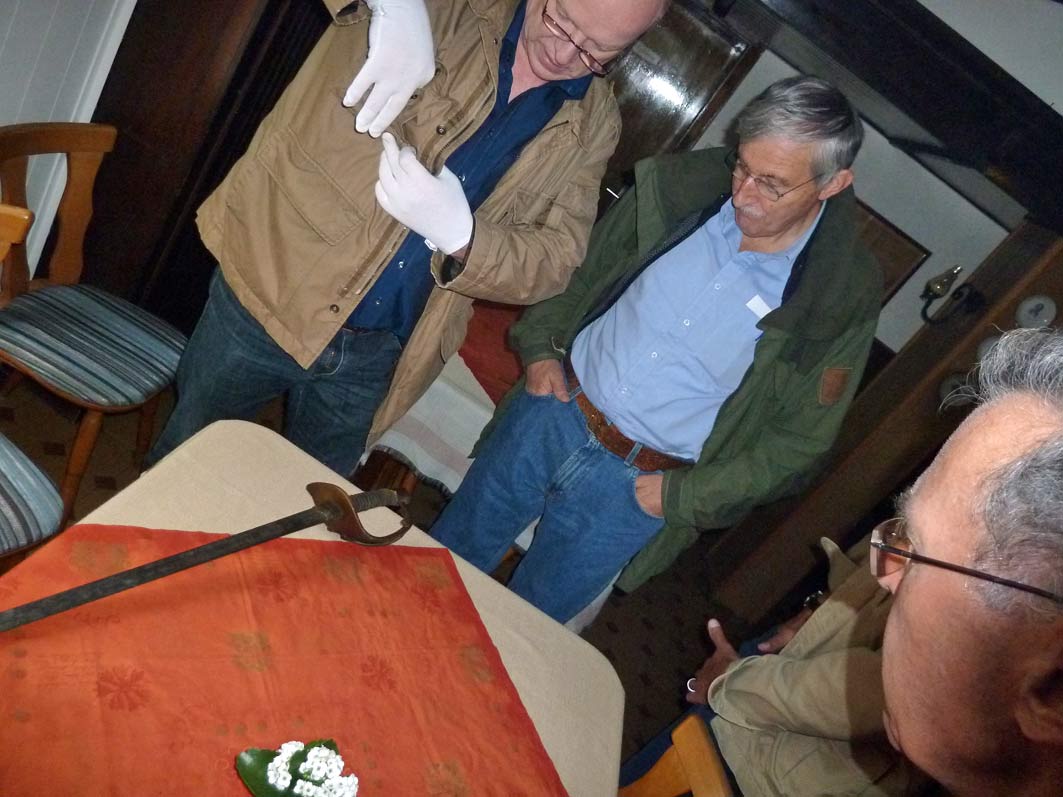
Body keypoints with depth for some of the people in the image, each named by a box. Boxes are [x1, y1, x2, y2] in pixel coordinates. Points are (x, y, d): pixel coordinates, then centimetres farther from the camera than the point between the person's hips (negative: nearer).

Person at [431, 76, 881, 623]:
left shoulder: (845, 296, -16)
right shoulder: (684, 184, -8)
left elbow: (799, 438, -8)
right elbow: (581, 267, 8)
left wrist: (681, 493, -12)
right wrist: (540, 346, -3)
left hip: (639, 484, -3)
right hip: (551, 414, 3)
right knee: (445, 561, 20)